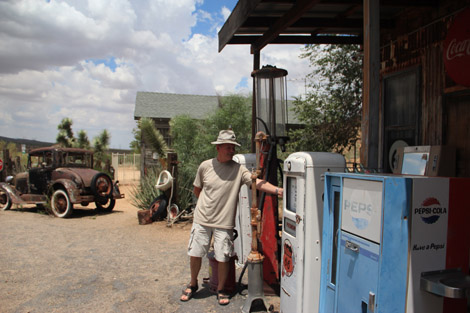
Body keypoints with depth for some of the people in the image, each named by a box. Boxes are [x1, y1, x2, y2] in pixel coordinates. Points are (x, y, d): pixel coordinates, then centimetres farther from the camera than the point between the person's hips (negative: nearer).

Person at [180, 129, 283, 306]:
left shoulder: (239, 170, -7)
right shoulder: (205, 166, -3)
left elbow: (257, 182, -21)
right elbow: (197, 189, 11)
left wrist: (278, 190, -35)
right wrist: (207, 204, 8)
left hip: (224, 223, -1)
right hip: (201, 220, 2)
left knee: (223, 258, 4)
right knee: (194, 254, 11)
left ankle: (221, 290, 29)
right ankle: (193, 284, 37)